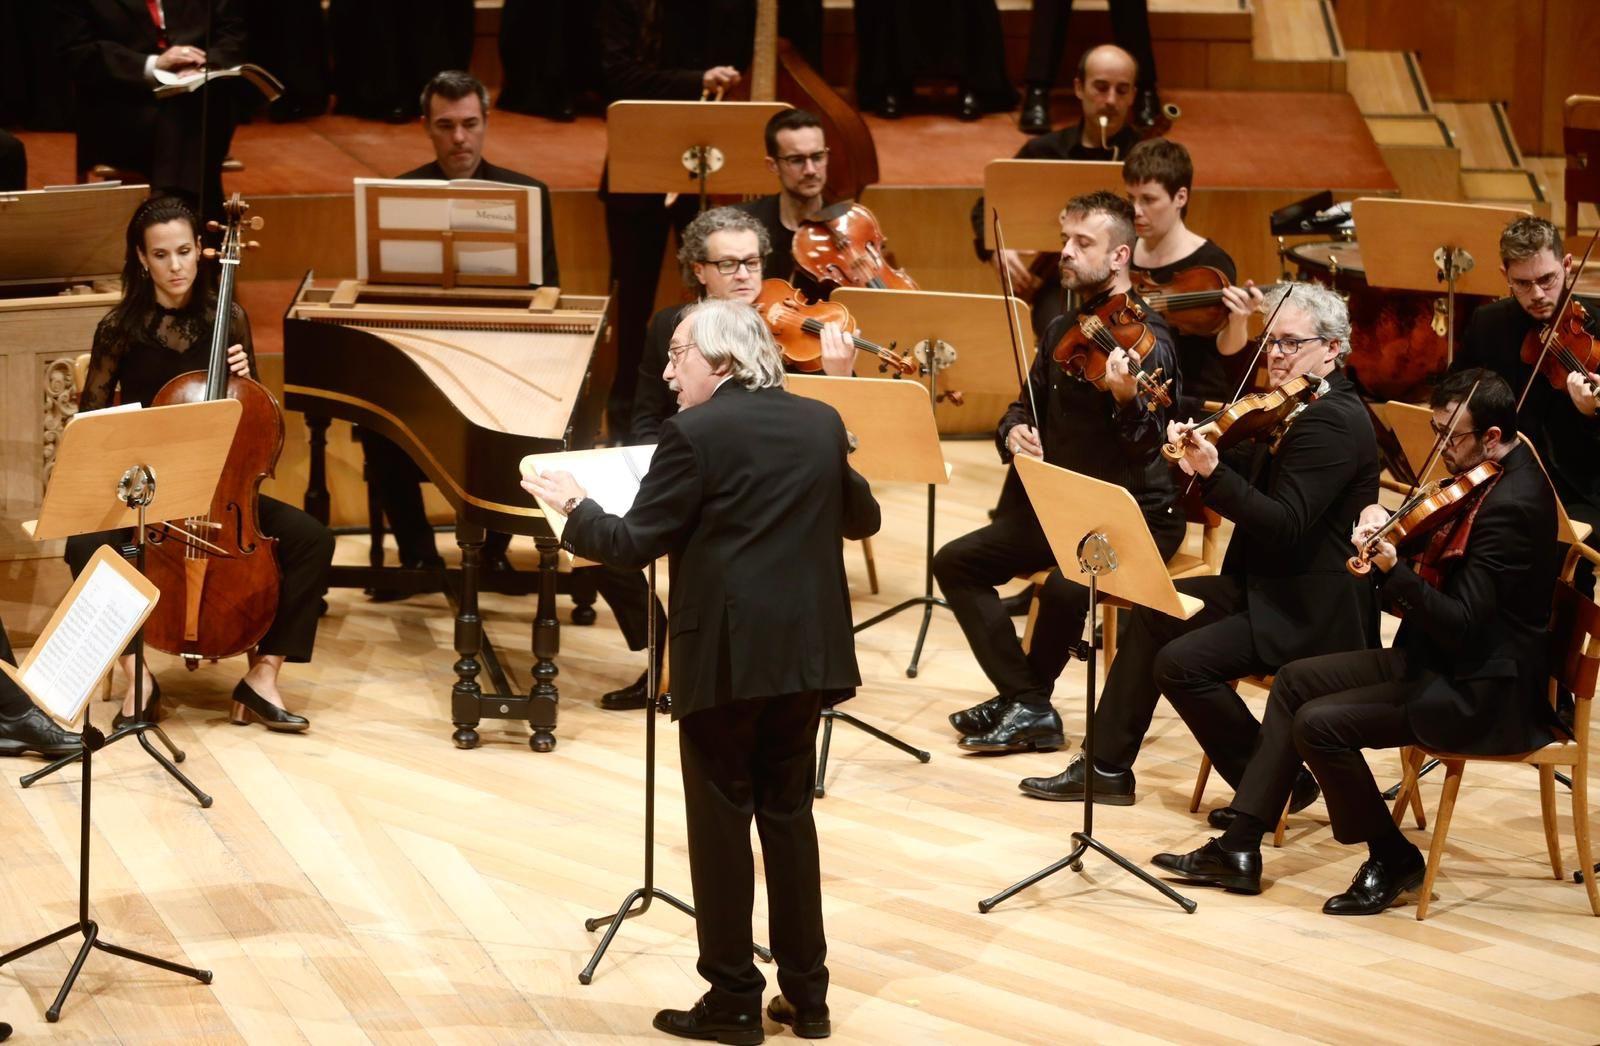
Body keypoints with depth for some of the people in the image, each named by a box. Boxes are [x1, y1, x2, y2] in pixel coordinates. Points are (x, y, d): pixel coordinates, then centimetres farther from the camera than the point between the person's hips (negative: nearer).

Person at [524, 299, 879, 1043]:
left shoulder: (695, 434, -11)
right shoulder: (821, 423, 8)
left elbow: (635, 545, -10)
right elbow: (863, 518, 20)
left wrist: (574, 510, 7)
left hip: (726, 653, -6)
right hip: (805, 649, 6)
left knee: (721, 820, 2)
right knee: (789, 813, 14)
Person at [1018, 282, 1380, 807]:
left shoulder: (1333, 421, -20)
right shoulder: (1292, 409, 12)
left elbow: (1285, 524, -27)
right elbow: (1248, 478, 11)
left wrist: (1212, 472, -33)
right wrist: (1198, 451, -8)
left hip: (1312, 611, -11)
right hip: (1268, 586, 11)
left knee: (1181, 661, -19)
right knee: (1154, 612, 11)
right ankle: (1107, 768, 15)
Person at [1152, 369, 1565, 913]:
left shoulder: (1514, 504, -24)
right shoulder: (1478, 481, 6)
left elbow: (1463, 626, -27)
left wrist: (1392, 569, -37)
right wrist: (1383, 529, -4)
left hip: (1482, 688, -11)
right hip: (1436, 659, 11)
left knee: (1320, 723, -19)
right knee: (1296, 681, 11)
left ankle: (1393, 859, 1)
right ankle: (1240, 848, 12)